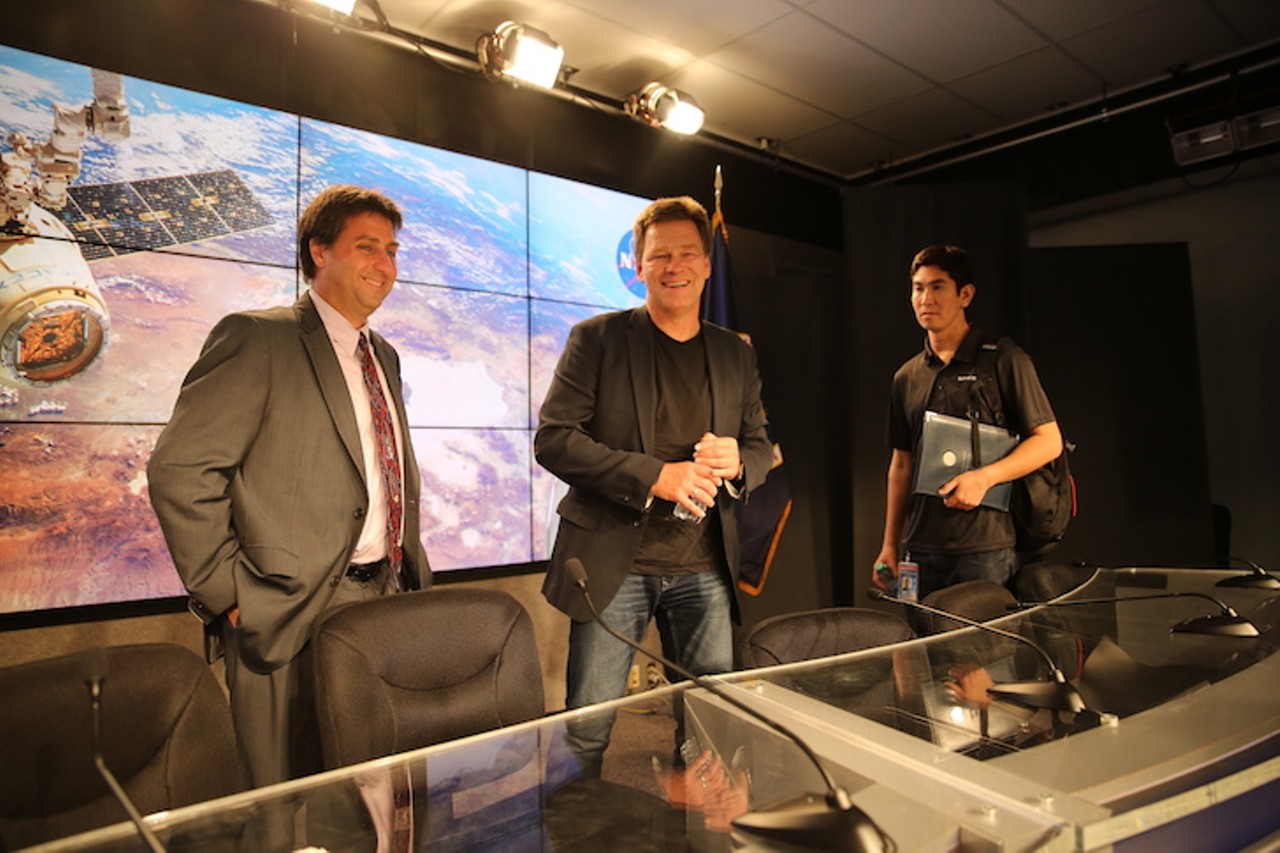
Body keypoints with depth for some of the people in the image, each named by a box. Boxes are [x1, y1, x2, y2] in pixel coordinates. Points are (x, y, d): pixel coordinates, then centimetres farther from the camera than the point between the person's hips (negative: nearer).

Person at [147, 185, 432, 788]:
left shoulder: (384, 358, 16)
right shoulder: (256, 338, -8)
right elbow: (179, 468, -14)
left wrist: (413, 573, 14)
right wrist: (228, 596, -14)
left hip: (387, 602, 7)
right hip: (298, 614, -7)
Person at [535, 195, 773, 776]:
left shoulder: (735, 354, 12)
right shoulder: (597, 339, 0)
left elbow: (761, 446, 18)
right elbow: (553, 438, -8)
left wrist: (737, 461, -8)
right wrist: (654, 475, -19)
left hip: (705, 569, 4)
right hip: (613, 563, -3)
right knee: (589, 729, 3)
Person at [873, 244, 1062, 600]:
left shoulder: (1003, 360, -1)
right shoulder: (906, 377, 13)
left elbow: (1049, 441, -3)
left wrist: (984, 477, -18)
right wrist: (889, 546, 11)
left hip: (985, 548, -4)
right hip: (919, 550, 4)